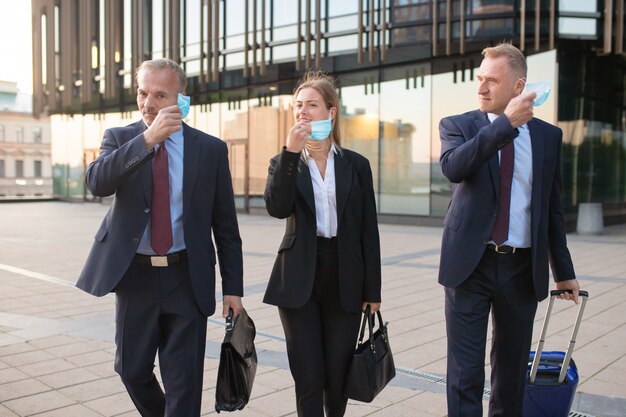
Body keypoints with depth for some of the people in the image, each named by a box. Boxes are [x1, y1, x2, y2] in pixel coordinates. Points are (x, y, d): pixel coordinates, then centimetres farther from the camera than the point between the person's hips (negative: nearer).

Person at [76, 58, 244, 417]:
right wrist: (148, 139, -30)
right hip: (134, 275, 2)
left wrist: (233, 287, -2)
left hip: (187, 279, -2)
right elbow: (97, 183, -20)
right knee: (132, 369, 16)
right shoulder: (119, 139, 2)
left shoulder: (211, 149, -1)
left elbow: (225, 224, 0)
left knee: (184, 381, 3)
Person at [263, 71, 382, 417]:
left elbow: (368, 230, 3)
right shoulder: (284, 162, 4)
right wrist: (291, 152, -23)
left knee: (337, 375, 11)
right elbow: (277, 208, -17)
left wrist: (372, 289, 2)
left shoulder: (356, 164, 3)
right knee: (308, 378, 2)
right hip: (299, 279, 0)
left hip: (344, 279, 1)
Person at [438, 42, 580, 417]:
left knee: (513, 369, 14)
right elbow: (453, 167, -22)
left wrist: (564, 270, 15)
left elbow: (552, 208, 12)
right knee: (465, 372, 0)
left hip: (523, 269, 3)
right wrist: (506, 123, -24)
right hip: (471, 264, -2)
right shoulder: (458, 126, 1)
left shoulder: (548, 135, 7)